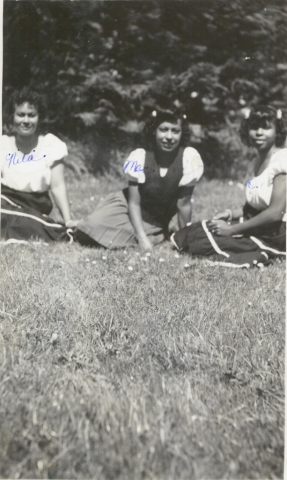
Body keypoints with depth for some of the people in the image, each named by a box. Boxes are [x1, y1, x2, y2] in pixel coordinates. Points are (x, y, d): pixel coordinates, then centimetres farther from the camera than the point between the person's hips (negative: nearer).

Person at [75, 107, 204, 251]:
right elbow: (134, 203, -20)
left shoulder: (190, 158, -24)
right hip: (129, 205, 0)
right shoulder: (139, 157, -22)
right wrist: (142, 238, -30)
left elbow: (183, 204, -16)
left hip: (156, 221, 0)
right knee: (86, 233, -18)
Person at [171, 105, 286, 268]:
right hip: (260, 226, 9)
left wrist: (232, 229, -19)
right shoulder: (259, 160, 11)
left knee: (200, 242, -16)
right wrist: (232, 213, -2)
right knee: (198, 230, -1)